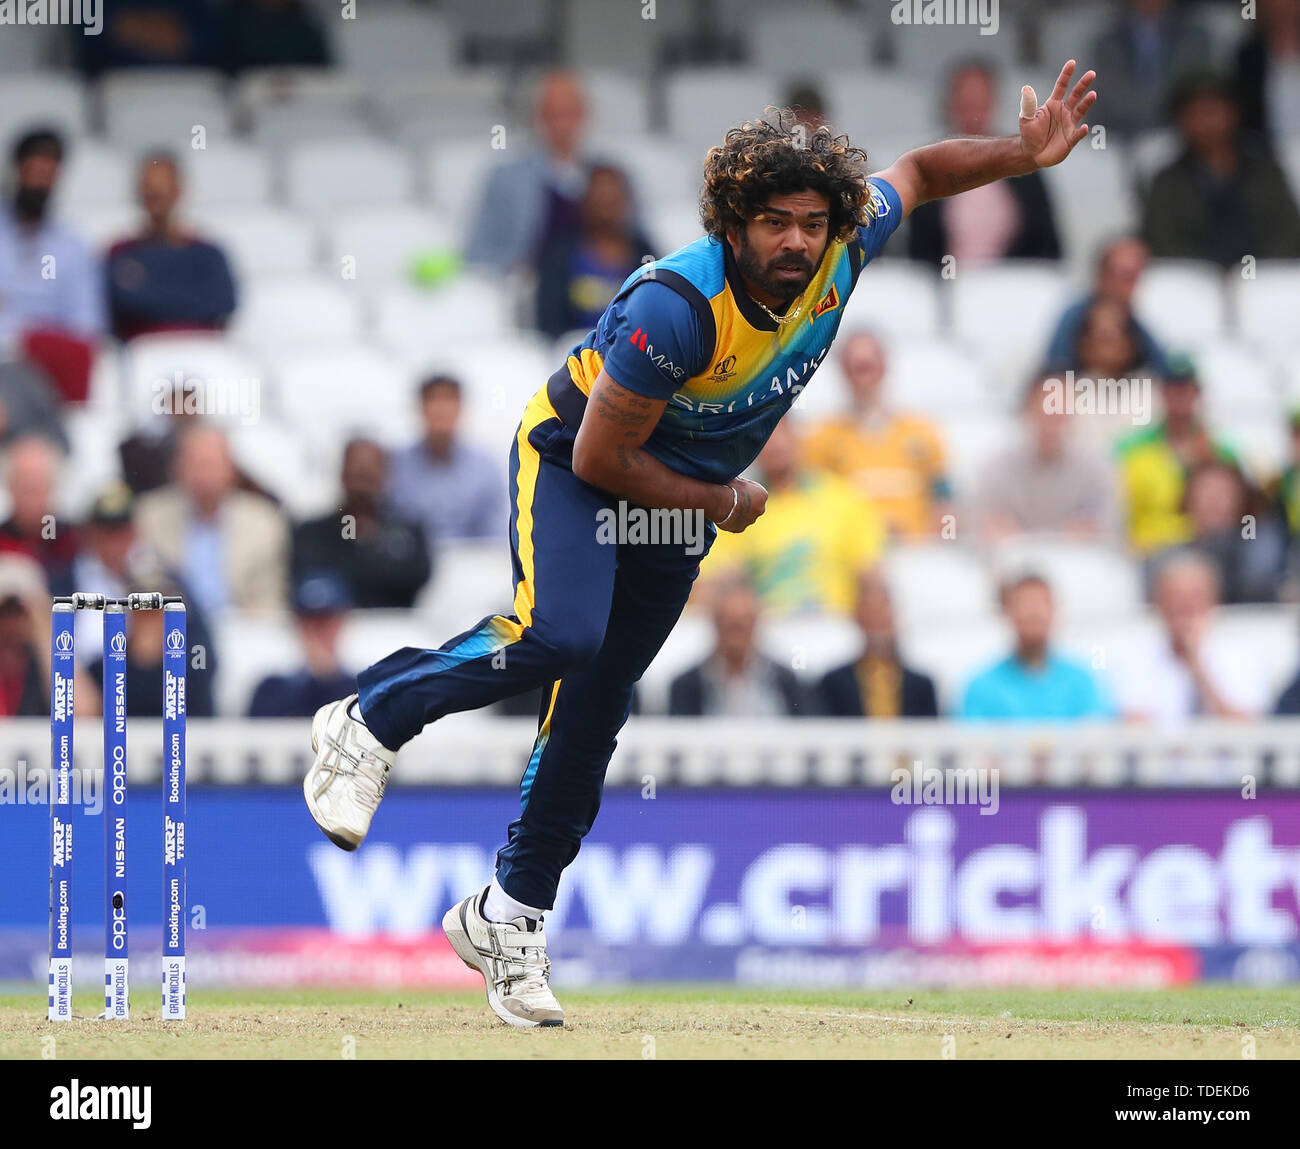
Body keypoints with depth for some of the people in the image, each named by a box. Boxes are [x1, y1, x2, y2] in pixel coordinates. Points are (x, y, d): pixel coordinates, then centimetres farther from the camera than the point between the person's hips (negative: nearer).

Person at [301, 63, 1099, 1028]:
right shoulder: (678, 307, -36)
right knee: (560, 637, -31)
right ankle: (370, 722, -10)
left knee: (598, 706, 5)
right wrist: (724, 501, -14)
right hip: (573, 458, -6)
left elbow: (919, 171, 3)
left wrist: (1025, 153, -12)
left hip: (688, 497, 6)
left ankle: (511, 914, 15)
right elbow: (601, 457, -28)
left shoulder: (842, 254, -19)